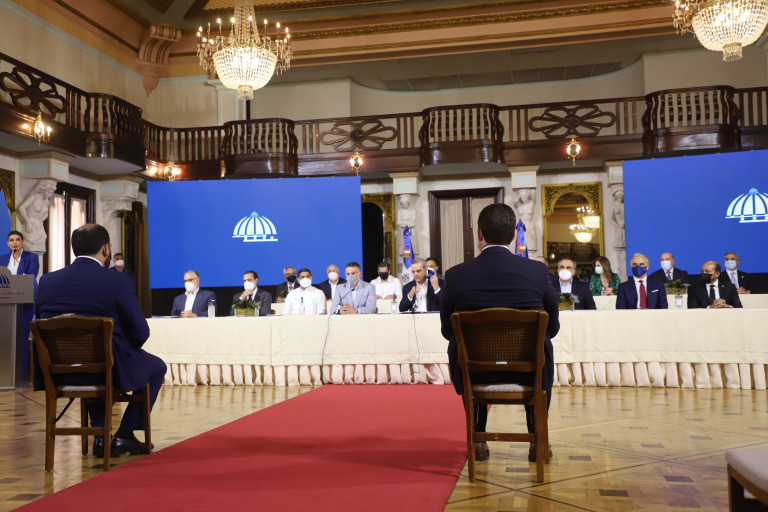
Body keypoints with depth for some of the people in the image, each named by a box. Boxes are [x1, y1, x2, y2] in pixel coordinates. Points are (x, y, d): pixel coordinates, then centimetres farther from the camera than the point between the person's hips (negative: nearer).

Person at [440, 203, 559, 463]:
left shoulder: (455, 275, -11)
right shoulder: (538, 271, -10)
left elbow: (448, 331, 1)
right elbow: (552, 327, 1)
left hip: (474, 373, 0)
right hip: (528, 372, 0)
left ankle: (478, 441, 37)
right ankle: (538, 443, 34)